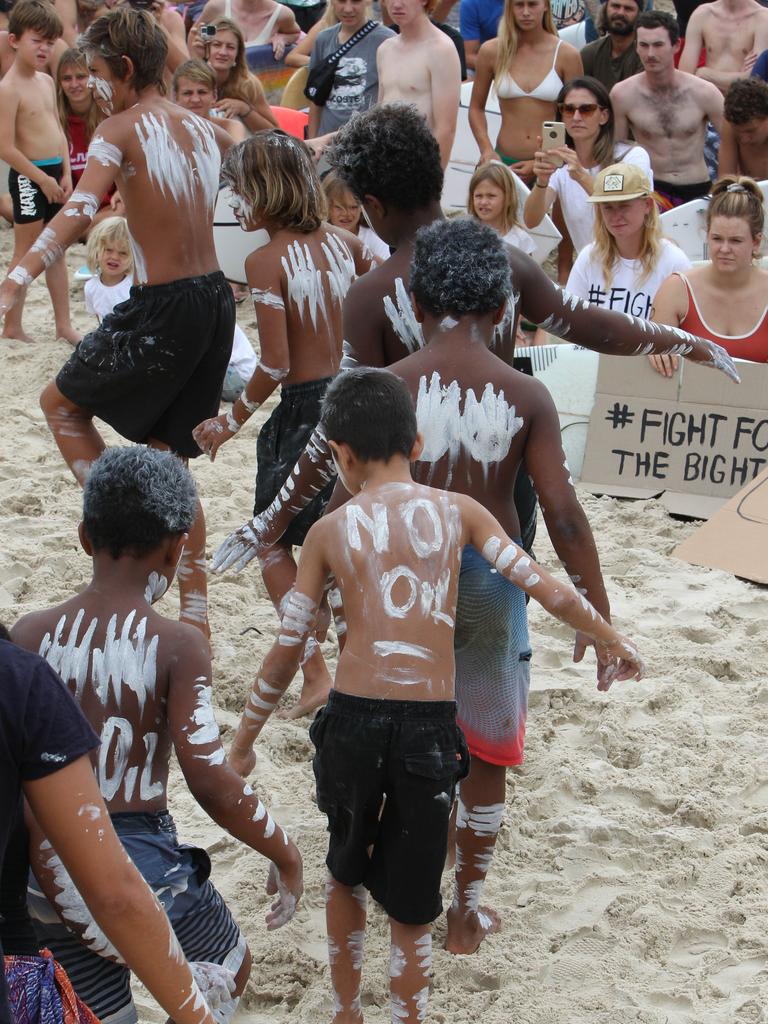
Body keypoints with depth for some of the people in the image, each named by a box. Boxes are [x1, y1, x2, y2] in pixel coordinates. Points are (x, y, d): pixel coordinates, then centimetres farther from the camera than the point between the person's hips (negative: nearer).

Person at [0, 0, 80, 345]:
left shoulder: (47, 82, 9)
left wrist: (65, 174, 4)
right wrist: (42, 179, -16)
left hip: (54, 173, 8)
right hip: (28, 175, -8)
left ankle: (63, 323, 21)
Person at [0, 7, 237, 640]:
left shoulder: (122, 129, -9)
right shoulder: (205, 130, 12)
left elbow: (79, 211, -25)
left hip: (163, 309, -7)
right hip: (217, 302, 7)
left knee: (61, 402, 16)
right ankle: (196, 618, 19)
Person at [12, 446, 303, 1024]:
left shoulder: (28, 637, -3)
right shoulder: (176, 646, -14)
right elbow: (211, 781, -20)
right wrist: (285, 855, -6)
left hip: (43, 868, 4)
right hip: (140, 862, -4)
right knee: (228, 971, 27)